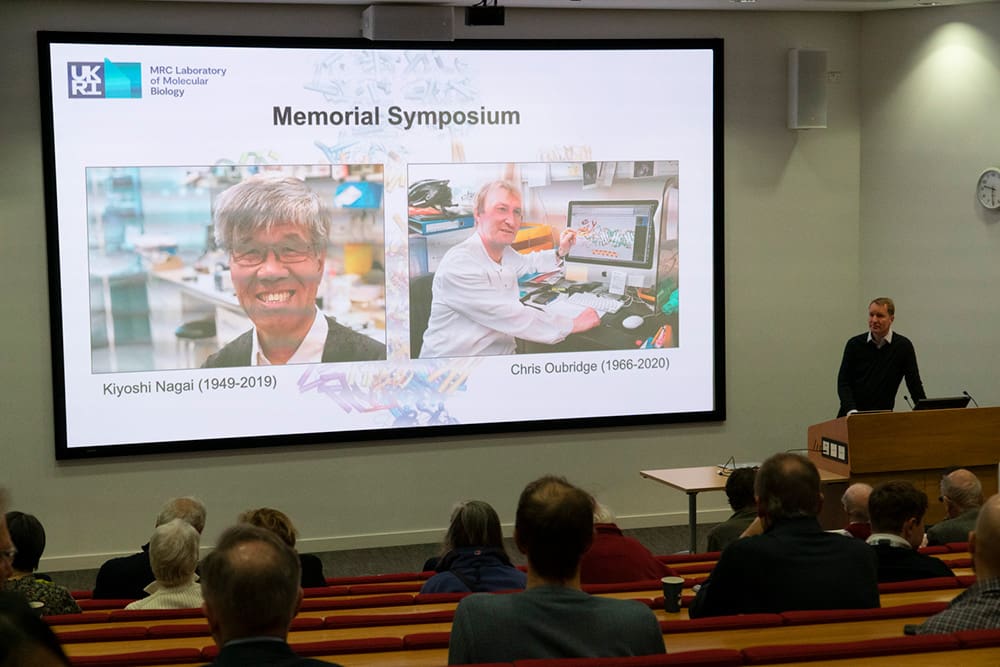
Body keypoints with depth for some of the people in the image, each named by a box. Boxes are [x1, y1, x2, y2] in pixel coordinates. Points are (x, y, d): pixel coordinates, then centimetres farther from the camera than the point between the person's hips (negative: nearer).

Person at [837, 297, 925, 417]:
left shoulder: (903, 346, 0)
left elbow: (914, 384, 1)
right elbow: (843, 382, 0)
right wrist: (851, 410, -14)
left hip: (883, 416, -1)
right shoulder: (854, 344, 3)